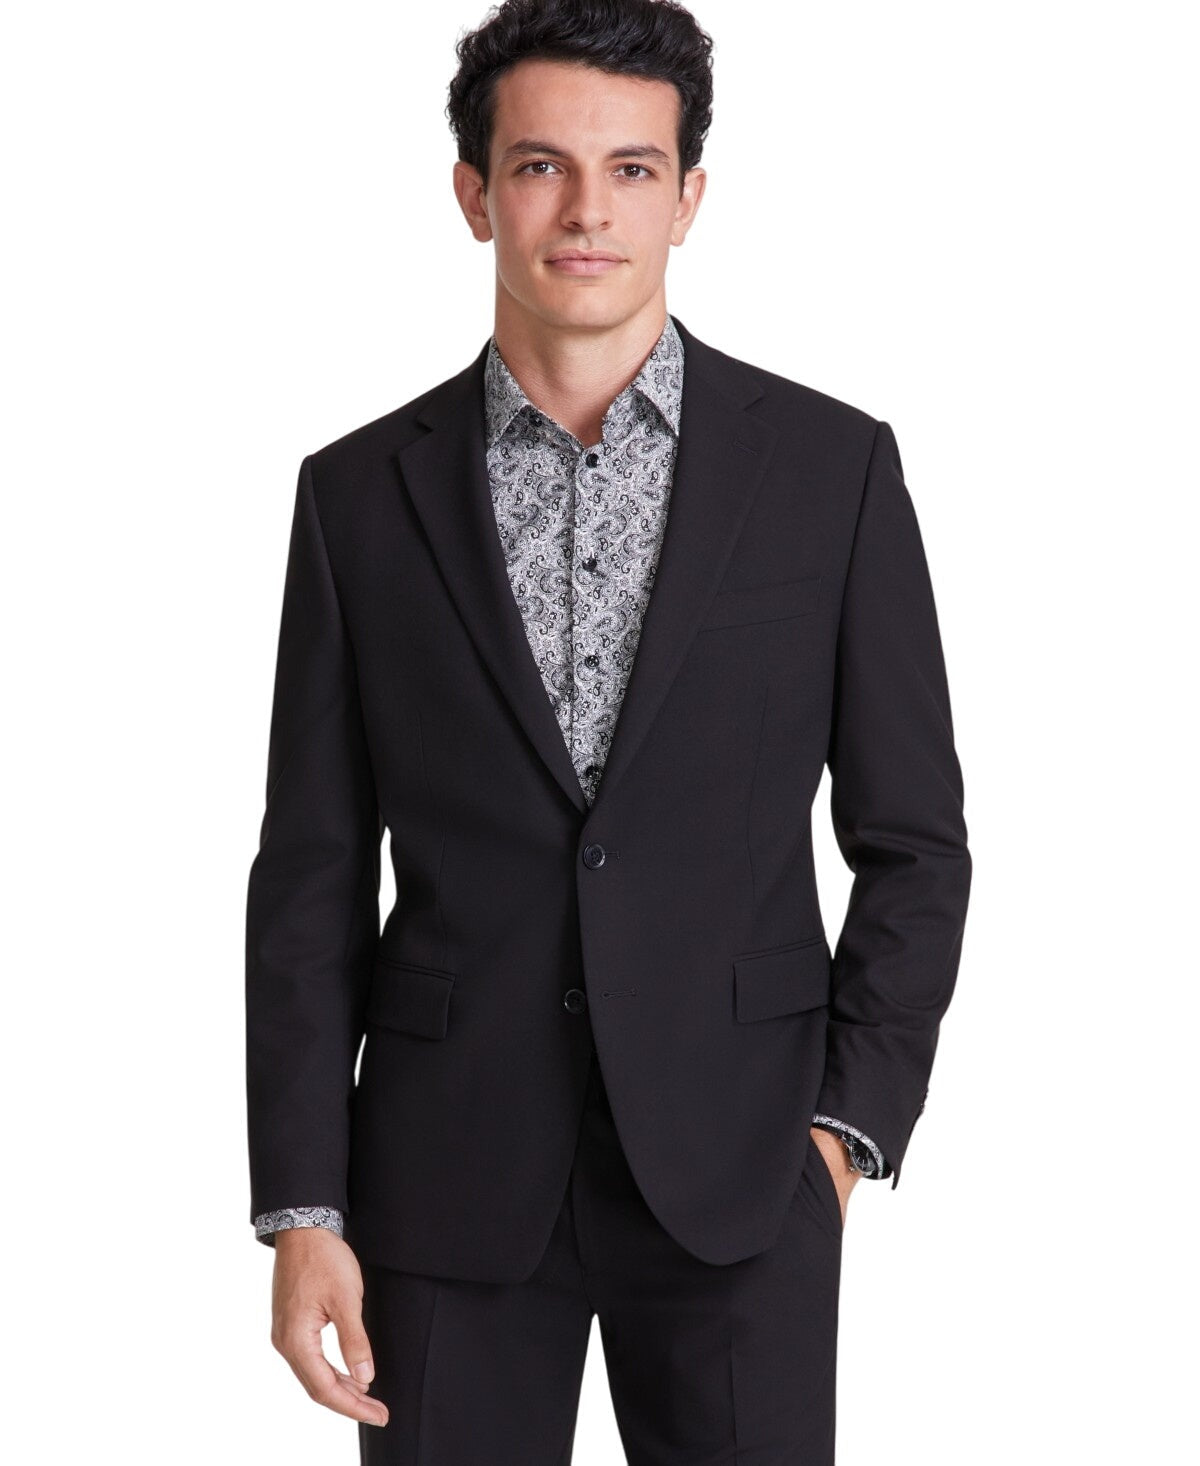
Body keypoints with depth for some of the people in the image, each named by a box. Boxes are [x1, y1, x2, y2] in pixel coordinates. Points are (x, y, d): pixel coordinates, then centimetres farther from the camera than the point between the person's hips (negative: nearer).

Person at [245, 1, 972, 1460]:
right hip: (450, 1172, 1)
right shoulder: (361, 492, 4)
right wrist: (302, 1212, -1)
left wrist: (852, 1121, -4)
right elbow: (312, 878, 4)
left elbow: (911, 839, 5)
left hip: (735, 1173, -1)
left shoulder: (833, 467, 1)